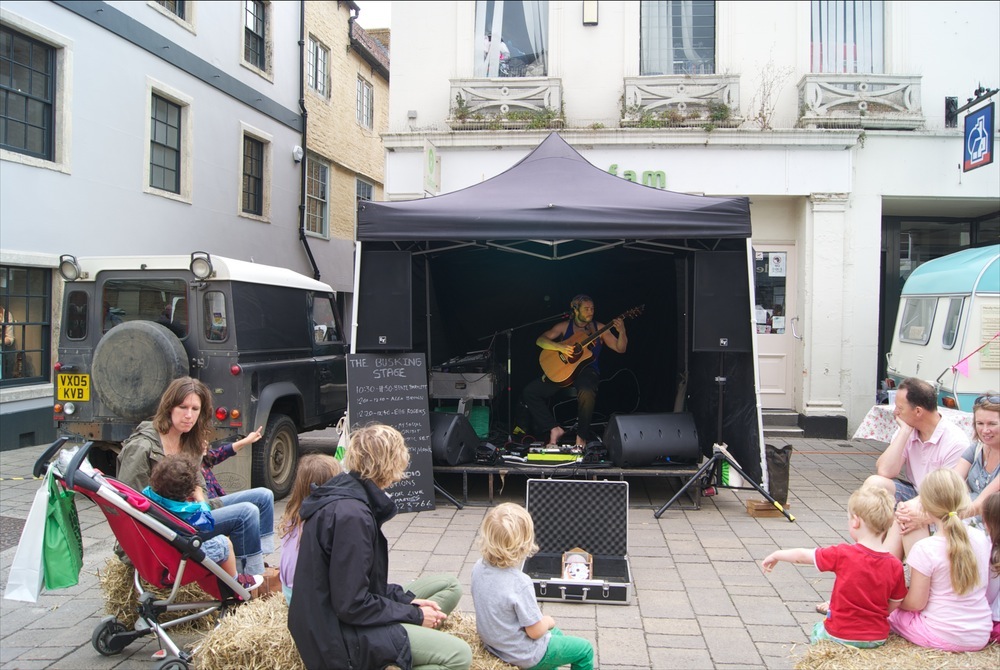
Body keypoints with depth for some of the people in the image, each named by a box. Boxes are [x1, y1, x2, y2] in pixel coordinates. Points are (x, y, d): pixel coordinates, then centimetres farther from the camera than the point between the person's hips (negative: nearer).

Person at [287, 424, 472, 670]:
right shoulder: (351, 515, -25)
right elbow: (351, 605, -24)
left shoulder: (350, 494, 6)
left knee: (450, 586, 13)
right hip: (341, 639, -10)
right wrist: (414, 615, -12)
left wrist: (405, 598, 2)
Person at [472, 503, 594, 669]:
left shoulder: (478, 568, -12)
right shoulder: (520, 583, -34)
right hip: (523, 655, -7)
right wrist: (548, 621, -2)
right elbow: (535, 632, -24)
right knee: (585, 650, 12)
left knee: (556, 634, 31)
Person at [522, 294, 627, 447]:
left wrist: (621, 332, -16)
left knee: (587, 393, -39)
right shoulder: (565, 326, 9)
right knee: (530, 391, -15)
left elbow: (620, 349, 5)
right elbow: (540, 340, -1)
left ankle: (582, 436, -19)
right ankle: (555, 429, -8)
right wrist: (560, 347, -18)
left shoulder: (599, 328, 9)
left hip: (587, 370, -2)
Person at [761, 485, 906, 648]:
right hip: (878, 639, 4)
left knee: (816, 631, 28)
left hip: (841, 636, -4)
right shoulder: (895, 566, -11)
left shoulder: (842, 555, -20)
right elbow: (894, 605, 0)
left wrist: (776, 555, 11)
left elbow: (802, 556, -7)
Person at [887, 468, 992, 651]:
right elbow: (982, 584, 10)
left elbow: (916, 603, -14)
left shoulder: (925, 549, -21)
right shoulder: (981, 537, -5)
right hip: (981, 637, 6)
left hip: (943, 637, -5)